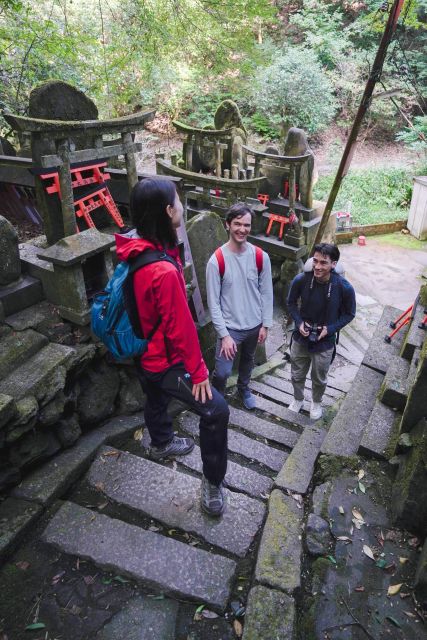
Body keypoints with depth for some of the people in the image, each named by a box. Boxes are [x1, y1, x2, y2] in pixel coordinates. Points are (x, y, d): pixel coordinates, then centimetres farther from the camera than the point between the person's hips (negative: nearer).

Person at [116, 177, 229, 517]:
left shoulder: (135, 249, -7)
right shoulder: (164, 270, -35)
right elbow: (180, 328, -27)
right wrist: (198, 371, -15)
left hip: (143, 352, 10)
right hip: (164, 361, -10)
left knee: (156, 399, 31)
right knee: (216, 409, -5)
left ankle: (162, 444, 60)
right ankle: (213, 482, 14)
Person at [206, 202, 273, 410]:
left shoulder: (261, 257, -8)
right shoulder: (216, 260, -18)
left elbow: (266, 293, 1)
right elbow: (213, 302, -15)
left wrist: (265, 324, 0)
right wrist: (224, 334, -17)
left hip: (254, 325, 4)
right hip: (230, 327, -4)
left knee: (248, 360, 25)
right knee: (222, 372, -5)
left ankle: (243, 388, 53)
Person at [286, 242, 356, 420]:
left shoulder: (344, 287, -23)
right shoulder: (301, 280, -20)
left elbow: (349, 314, -5)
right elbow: (291, 302, 0)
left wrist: (330, 329, -17)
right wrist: (299, 322, -14)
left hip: (325, 343, -1)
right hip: (300, 338, 1)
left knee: (319, 379, 21)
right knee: (297, 375, 21)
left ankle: (316, 402, 52)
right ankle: (298, 399, 51)